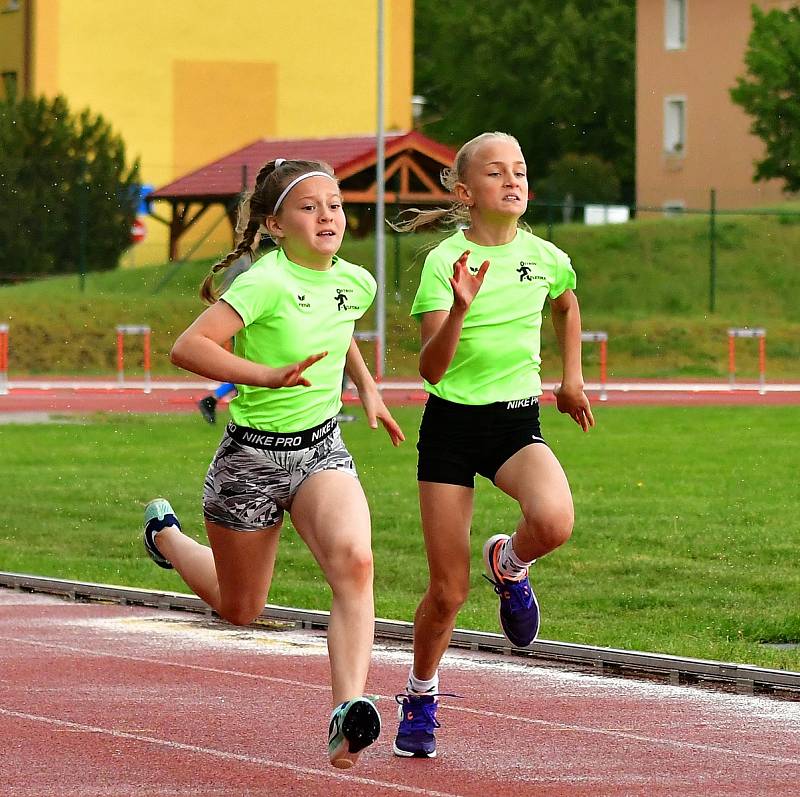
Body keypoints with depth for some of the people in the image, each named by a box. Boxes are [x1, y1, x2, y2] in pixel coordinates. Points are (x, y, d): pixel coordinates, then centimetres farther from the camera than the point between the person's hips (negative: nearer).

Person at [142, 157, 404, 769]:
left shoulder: (356, 283, 1)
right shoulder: (266, 282, -20)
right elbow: (188, 347, -30)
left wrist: (367, 387, 17)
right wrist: (267, 375, -40)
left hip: (323, 451, 4)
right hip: (254, 455, -4)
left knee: (354, 560, -28)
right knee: (239, 611, 15)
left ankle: (347, 715, -36)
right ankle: (165, 534, 47)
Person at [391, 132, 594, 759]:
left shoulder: (544, 257, 0)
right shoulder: (443, 262, -11)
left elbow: (567, 307, 25)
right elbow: (431, 368, -19)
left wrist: (572, 378, 25)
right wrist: (460, 309, -33)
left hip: (518, 423, 2)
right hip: (452, 425, -2)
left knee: (554, 521, -31)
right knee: (448, 590, 0)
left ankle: (508, 563, 6)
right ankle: (421, 697, 27)